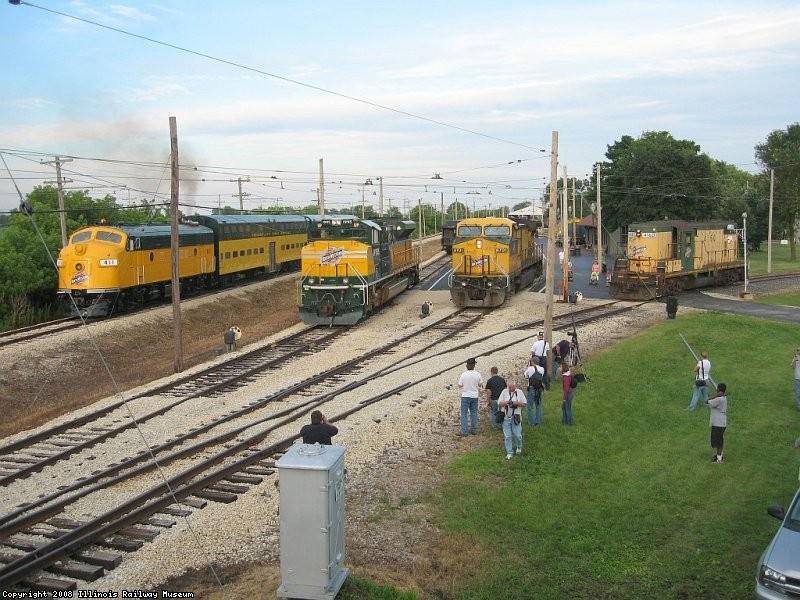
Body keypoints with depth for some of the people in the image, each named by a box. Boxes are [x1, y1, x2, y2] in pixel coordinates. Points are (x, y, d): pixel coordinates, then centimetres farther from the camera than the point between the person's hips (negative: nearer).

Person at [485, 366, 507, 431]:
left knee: (493, 413, 10)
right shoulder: (502, 380, 5)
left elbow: (488, 392, -8)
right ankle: (501, 426, 16)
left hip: (493, 399, -3)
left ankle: (494, 426, 11)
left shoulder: (490, 381, -7)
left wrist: (488, 401, 0)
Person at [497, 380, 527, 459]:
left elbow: (524, 403, 3)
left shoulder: (519, 392, 1)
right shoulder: (504, 392, 2)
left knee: (517, 435, 4)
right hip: (506, 417, 1)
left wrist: (517, 403, -15)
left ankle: (519, 447, 34)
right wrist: (505, 403, -18)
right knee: (507, 436, 2)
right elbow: (499, 403, 2)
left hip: (516, 417, 0)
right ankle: (509, 453, 11)